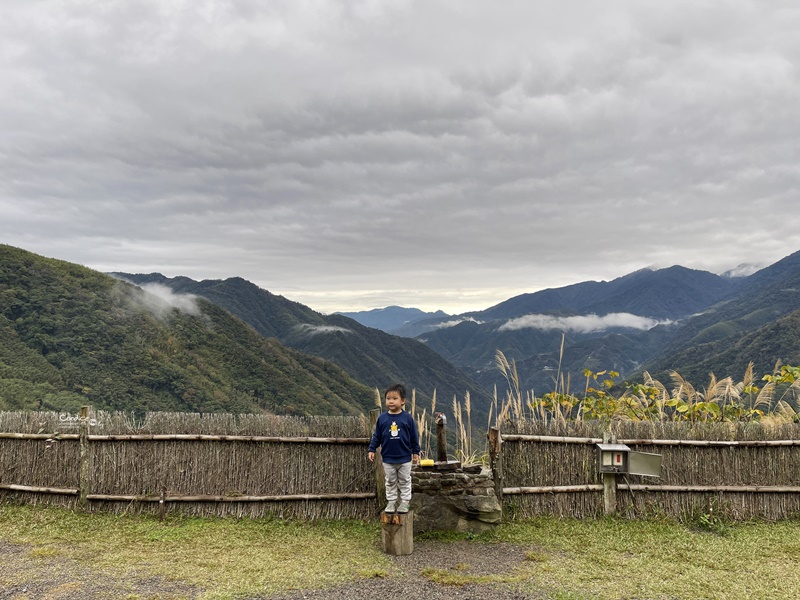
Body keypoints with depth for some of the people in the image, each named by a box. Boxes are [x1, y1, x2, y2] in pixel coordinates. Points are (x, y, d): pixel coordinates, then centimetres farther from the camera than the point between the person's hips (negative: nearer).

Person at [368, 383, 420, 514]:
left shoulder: (407, 418, -9)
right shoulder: (382, 418, -6)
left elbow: (414, 436, -2)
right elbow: (376, 436, 1)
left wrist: (416, 452, 1)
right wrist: (372, 450, -3)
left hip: (405, 458, -1)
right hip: (388, 458, 1)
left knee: (405, 481, 10)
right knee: (390, 482, 13)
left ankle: (405, 502, 20)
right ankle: (391, 502, 23)